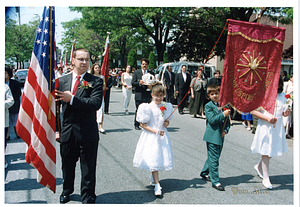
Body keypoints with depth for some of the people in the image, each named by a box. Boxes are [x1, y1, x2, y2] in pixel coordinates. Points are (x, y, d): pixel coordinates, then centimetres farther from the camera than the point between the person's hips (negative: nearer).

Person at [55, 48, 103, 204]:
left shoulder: (95, 82, -5)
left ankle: (87, 198, 25)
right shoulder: (62, 80, 7)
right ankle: (67, 191, 45)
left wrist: (72, 99, -23)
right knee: (67, 165, 20)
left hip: (87, 132, -3)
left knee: (88, 167, 7)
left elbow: (96, 103, -20)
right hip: (67, 131, 4)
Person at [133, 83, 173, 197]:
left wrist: (166, 123, -7)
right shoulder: (148, 108, -12)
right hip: (151, 137, -5)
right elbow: (142, 125, -11)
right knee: (153, 159, -7)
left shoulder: (166, 107, 3)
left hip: (162, 136, 5)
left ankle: (153, 179, 36)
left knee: (161, 157, 11)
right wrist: (156, 131, -18)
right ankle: (157, 185, -2)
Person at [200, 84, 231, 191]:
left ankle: (205, 173, 37)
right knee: (214, 159, -3)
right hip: (212, 137, -6)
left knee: (213, 157, 17)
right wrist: (223, 114, -23)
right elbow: (211, 120, -18)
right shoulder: (208, 106, -6)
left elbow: (227, 121, 14)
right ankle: (215, 181, 4)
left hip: (220, 137, 6)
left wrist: (226, 130, -3)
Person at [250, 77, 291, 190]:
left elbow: (282, 111, 16)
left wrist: (285, 113, -8)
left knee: (273, 151, 13)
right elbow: (253, 111, -12)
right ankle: (266, 179, 13)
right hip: (265, 127, -5)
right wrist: (267, 118, -21)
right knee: (266, 152, 1)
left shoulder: (282, 95, 5)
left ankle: (259, 167, 41)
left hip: (277, 127, 5)